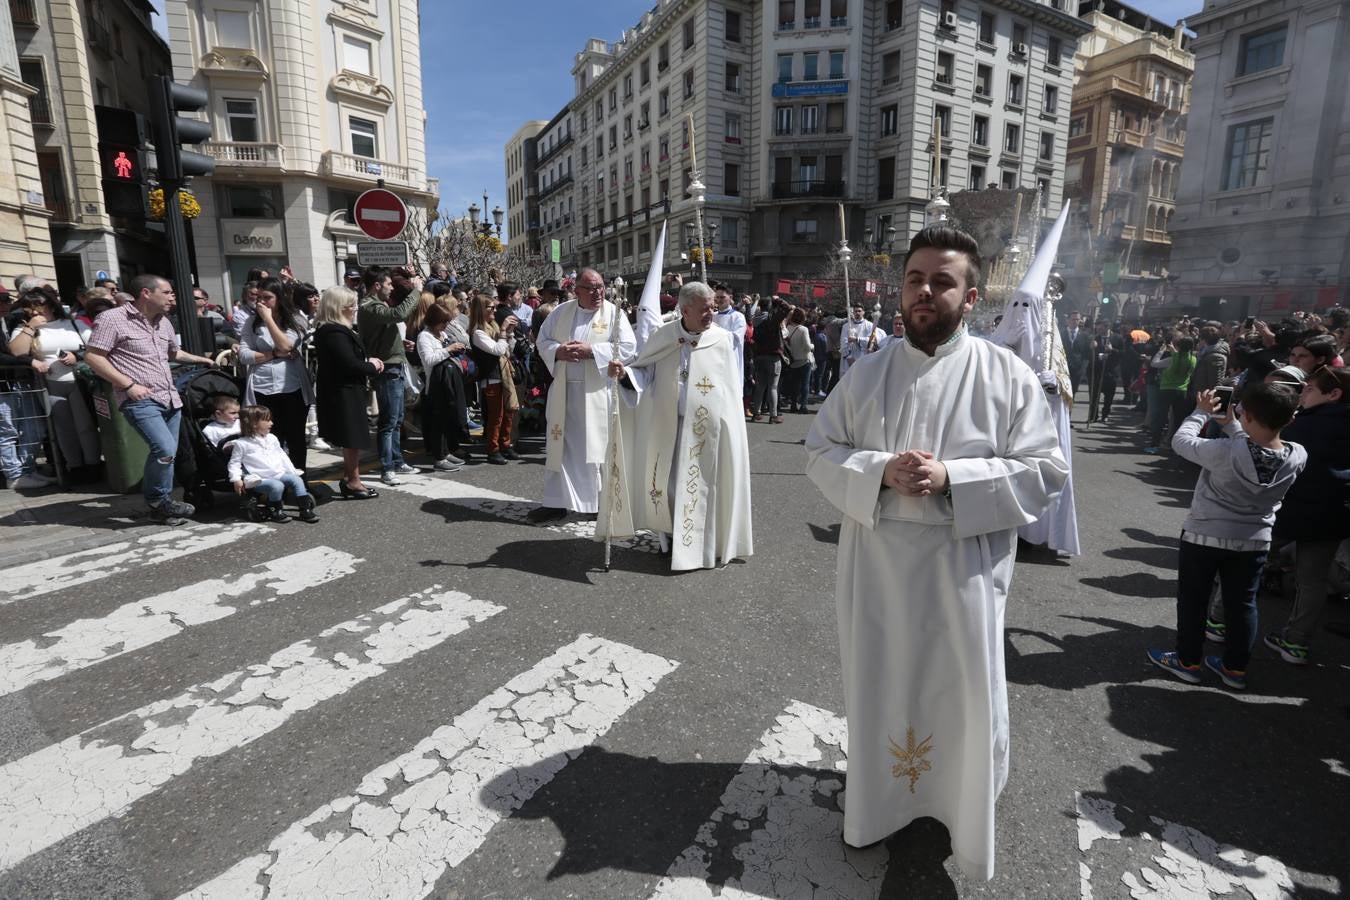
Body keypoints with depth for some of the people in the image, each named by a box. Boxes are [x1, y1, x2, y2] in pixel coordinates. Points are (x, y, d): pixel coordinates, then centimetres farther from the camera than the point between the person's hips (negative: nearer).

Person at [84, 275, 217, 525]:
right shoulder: (112, 319, -7)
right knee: (165, 450, -21)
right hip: (140, 400, -8)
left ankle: (161, 505, 21)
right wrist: (129, 385, -16)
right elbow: (92, 357, -11)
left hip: (170, 398, 8)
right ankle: (159, 501, 0)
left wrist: (200, 359, 23)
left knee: (167, 454, 9)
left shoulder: (164, 322, 17)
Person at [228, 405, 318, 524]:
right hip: (260, 479, -6)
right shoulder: (241, 444, -2)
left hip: (279, 474, 6)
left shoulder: (271, 438, 14)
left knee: (297, 480, -15)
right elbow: (234, 463, 0)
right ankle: (275, 512, -10)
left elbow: (282, 456, 21)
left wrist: (292, 471, 15)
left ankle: (305, 510, -12)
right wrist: (236, 479, -13)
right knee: (277, 486, -31)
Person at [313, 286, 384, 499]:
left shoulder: (340, 330, 13)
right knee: (354, 438, -2)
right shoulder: (334, 333, -20)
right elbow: (350, 364, -25)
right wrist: (372, 366, -8)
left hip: (346, 392, 11)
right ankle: (353, 482, 9)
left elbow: (352, 358, 18)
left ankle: (349, 479, 25)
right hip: (343, 393, -11)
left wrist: (369, 362, 0)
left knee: (353, 439, 16)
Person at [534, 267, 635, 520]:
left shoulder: (614, 313, -2)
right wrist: (558, 351, -11)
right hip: (564, 391, 3)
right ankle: (556, 502, 18)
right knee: (560, 446, 8)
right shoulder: (560, 312, 8)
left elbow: (628, 347, -10)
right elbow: (543, 341, 11)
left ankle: (603, 502, 17)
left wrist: (591, 350, -17)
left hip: (598, 392, -3)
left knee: (598, 447, 2)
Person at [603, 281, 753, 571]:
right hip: (668, 425, 2)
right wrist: (624, 372, -17)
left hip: (709, 426, -2)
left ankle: (701, 544, 18)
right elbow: (644, 370, 4)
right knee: (670, 482, 10)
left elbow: (732, 389, 1)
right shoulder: (663, 335, -1)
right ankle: (674, 536, 29)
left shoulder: (722, 340, -4)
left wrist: (731, 426, 2)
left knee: (701, 484, 5)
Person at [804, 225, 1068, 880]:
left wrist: (951, 477, -20)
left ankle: (966, 813, 41)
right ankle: (879, 799, 41)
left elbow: (1045, 470, -6)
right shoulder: (867, 372, 1)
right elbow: (821, 451, 2)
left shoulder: (1008, 376, -5)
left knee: (965, 696, 12)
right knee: (878, 689, 16)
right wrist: (880, 470, -17)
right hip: (876, 563, 2)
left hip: (963, 567, -1)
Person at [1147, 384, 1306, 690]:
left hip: (1204, 536, -4)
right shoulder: (1298, 456, -12)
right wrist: (1229, 425, 8)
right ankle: (1236, 668, 28)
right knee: (1242, 604, 16)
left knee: (1193, 599, 12)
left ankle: (1187, 661, 23)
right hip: (1255, 542, 4)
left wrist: (1201, 413, 0)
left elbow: (1181, 441, -14)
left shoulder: (1225, 451, -28)